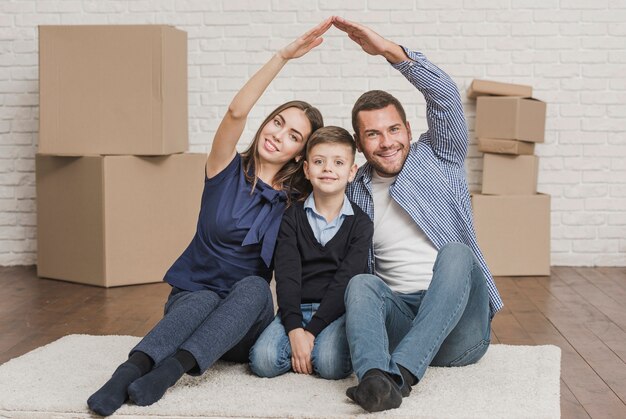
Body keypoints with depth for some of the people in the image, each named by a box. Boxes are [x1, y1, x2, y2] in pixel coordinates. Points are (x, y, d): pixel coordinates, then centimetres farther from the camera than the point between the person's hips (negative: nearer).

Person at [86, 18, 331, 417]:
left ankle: (172, 369, -49)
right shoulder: (228, 170, -2)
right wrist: (284, 56, -28)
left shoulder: (293, 203, 2)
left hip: (244, 322, 1)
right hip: (192, 296, -1)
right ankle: (129, 372, -55)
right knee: (202, 300, -35)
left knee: (254, 286, -33)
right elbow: (237, 111, -21)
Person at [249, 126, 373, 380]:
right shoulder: (293, 217, 7)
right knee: (263, 360, -26)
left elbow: (346, 280, -7)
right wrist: (295, 330, -18)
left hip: (338, 310, -1)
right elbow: (286, 275, -4)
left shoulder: (360, 223, 3)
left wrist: (311, 330, -17)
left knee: (331, 365, -31)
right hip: (296, 310, 1)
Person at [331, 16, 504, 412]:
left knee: (455, 252, -32)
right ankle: (376, 380, -54)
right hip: (400, 315, 2)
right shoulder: (357, 194, 17)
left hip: (460, 327, -2)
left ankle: (400, 373, -43)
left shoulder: (438, 157, 10)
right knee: (361, 284, -29)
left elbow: (445, 94, -7)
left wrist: (389, 49, -17)